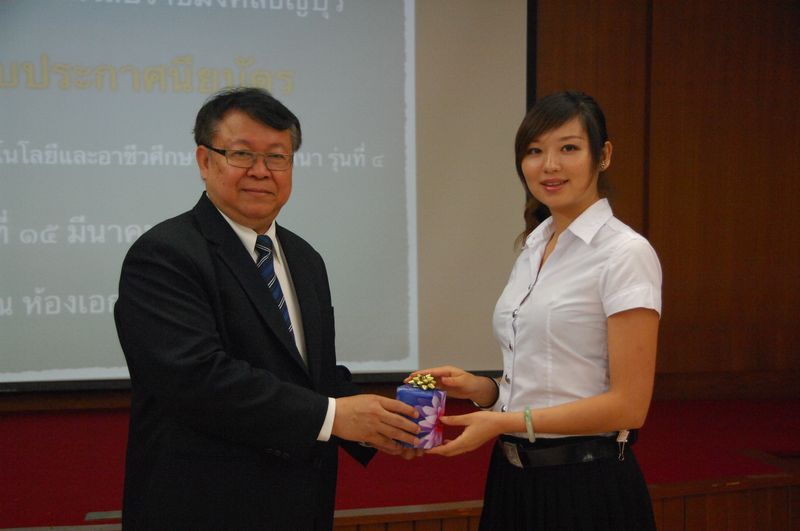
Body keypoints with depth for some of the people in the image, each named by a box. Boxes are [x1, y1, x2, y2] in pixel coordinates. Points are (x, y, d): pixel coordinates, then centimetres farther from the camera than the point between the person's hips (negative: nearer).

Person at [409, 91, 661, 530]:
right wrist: (477, 387, -3)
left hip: (586, 484, -7)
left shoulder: (626, 254, -14)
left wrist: (505, 422, -20)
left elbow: (628, 403, -17)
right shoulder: (533, 248, 9)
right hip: (514, 477, 7)